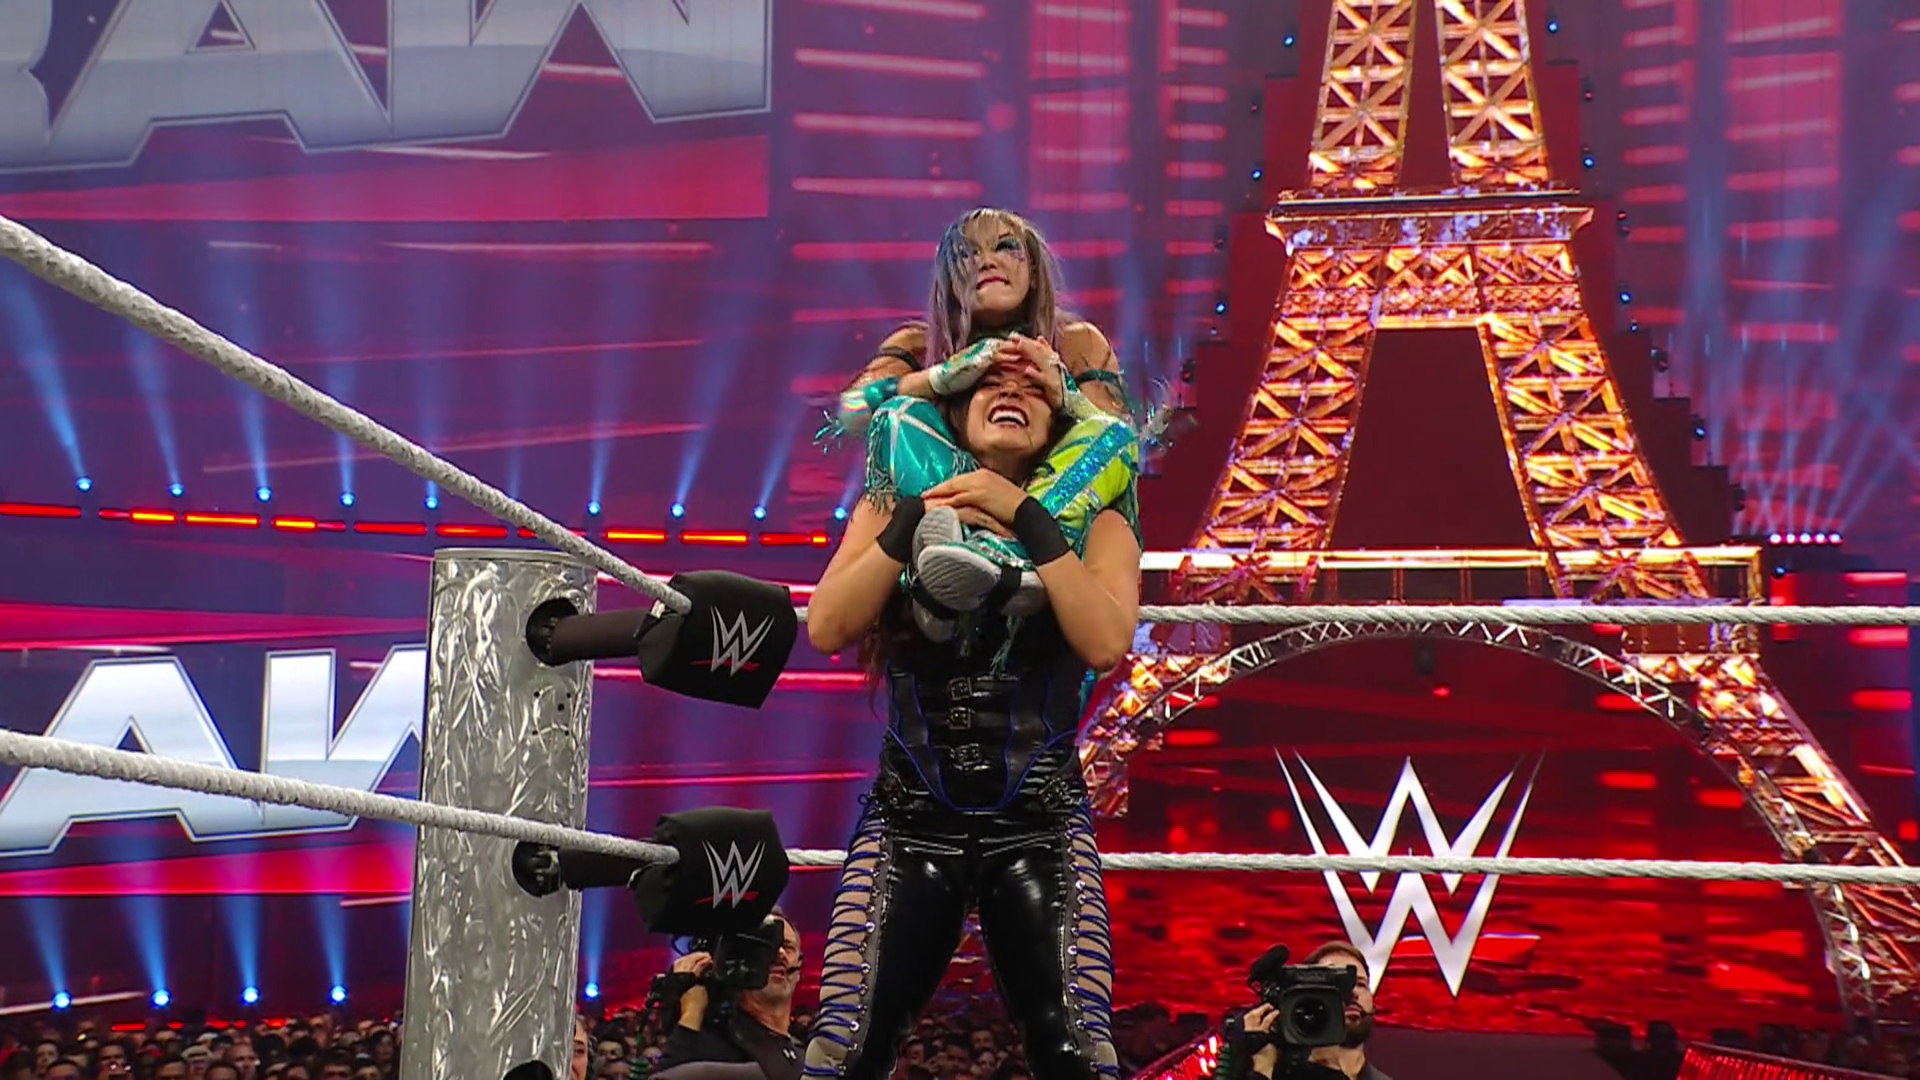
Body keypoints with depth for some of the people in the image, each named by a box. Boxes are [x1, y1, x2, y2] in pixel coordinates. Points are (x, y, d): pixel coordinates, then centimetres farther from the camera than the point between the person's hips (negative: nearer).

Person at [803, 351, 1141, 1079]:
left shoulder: (1092, 523, 7)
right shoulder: (898, 506, 10)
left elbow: (1105, 641, -12)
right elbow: (827, 630, -5)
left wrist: (1028, 520, -13)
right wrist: (914, 521, -12)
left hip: (1039, 826, 0)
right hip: (911, 819, 1)